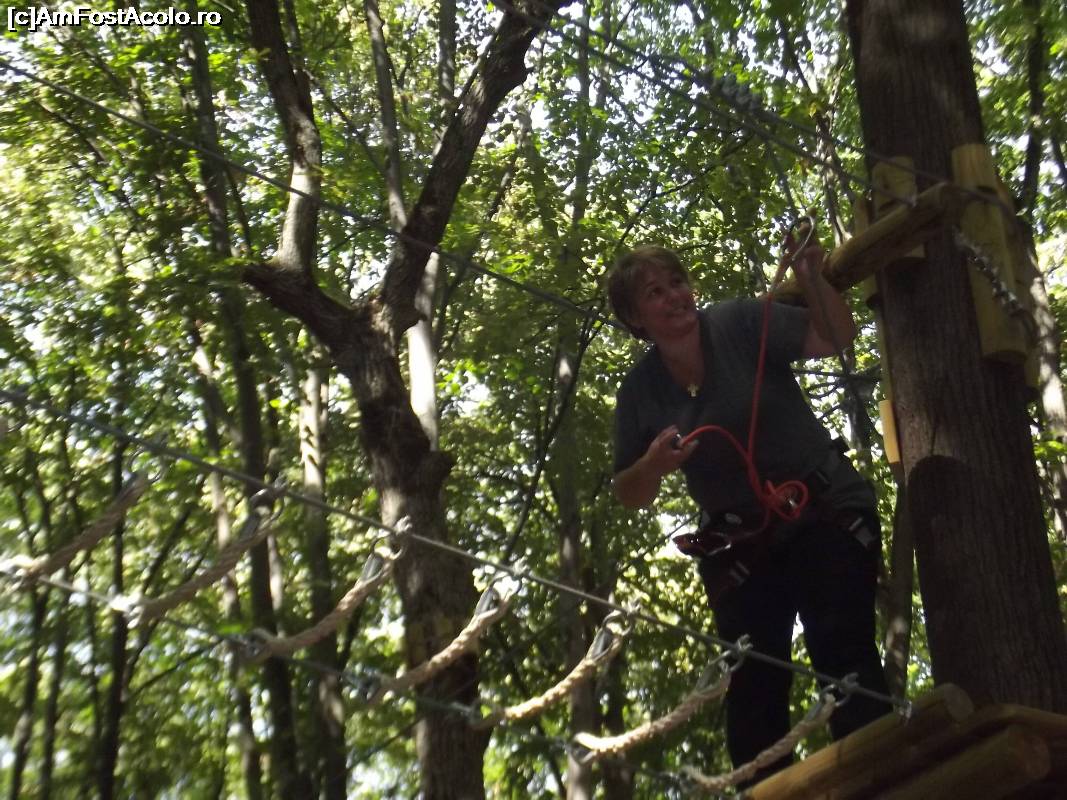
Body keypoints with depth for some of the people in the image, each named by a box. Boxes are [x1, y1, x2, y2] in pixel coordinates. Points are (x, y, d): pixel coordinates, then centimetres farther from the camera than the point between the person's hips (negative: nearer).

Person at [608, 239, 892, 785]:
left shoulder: (739, 323, -9)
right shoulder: (638, 390, -1)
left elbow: (836, 337, -13)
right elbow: (631, 495, 4)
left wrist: (811, 277, -28)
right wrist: (654, 463, -17)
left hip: (827, 512, -3)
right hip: (739, 542, 3)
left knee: (844, 656, -14)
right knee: (753, 684, 2)